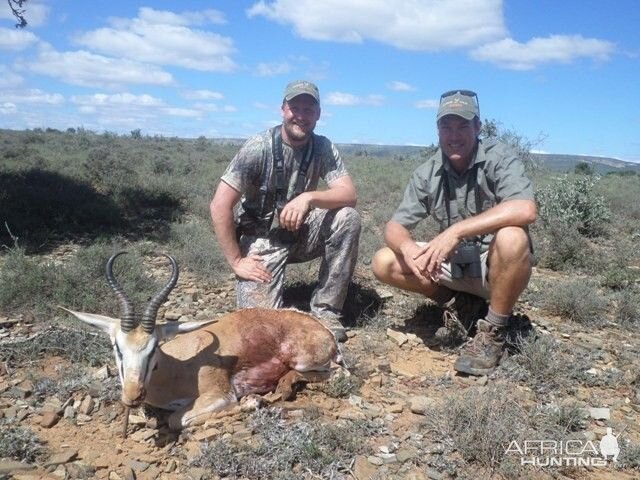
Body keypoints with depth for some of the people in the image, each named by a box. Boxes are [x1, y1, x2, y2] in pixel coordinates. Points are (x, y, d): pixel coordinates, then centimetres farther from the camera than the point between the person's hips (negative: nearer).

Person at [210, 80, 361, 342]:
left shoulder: (323, 148, -6)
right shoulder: (259, 147, -18)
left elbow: (349, 195, -17)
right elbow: (220, 206, -20)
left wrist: (309, 197, -35)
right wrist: (236, 261, -20)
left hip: (300, 234, 4)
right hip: (261, 240, -3)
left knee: (348, 218, -23)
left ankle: (325, 309, -10)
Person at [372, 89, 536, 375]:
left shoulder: (498, 158, -16)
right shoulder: (427, 173, -4)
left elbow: (526, 210, -34)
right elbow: (394, 227, -6)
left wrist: (456, 231, -38)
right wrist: (408, 247, -31)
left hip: (496, 265, -4)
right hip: (453, 264, 4)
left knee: (511, 238, -37)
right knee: (383, 263, -10)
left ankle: (493, 332, -16)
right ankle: (463, 304, 3)